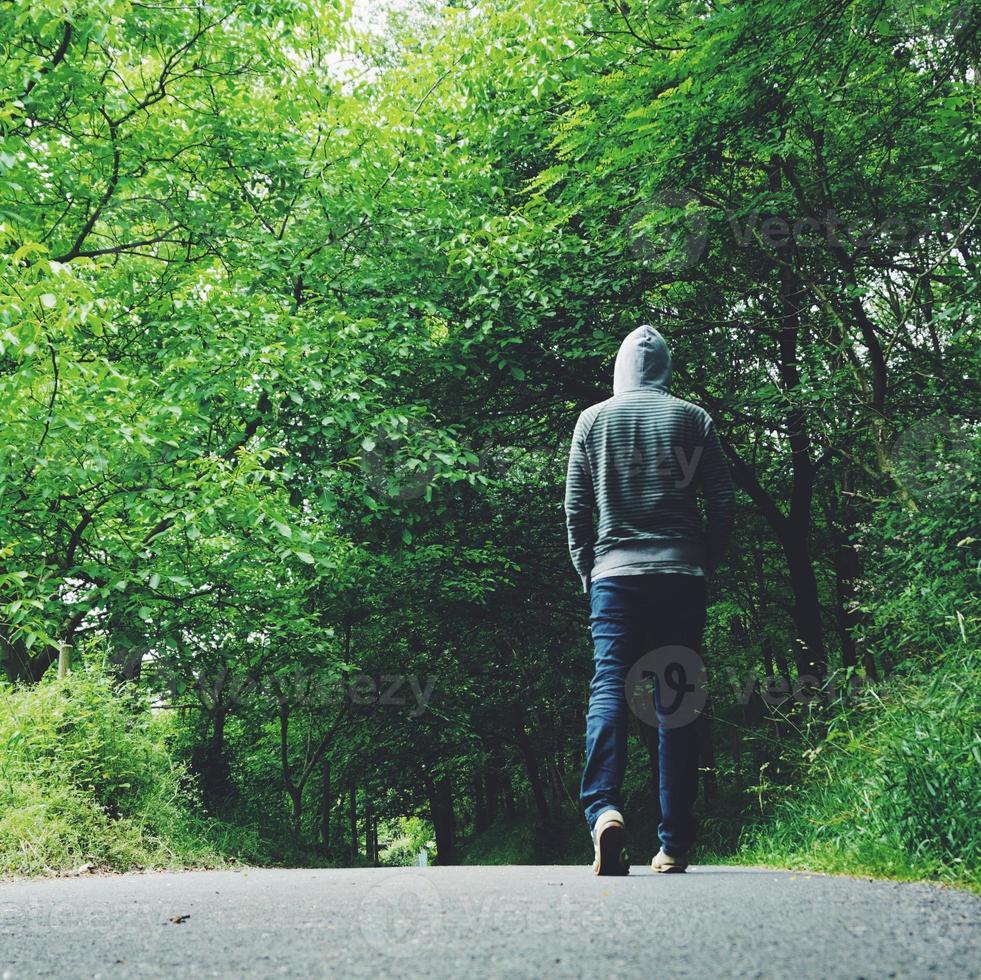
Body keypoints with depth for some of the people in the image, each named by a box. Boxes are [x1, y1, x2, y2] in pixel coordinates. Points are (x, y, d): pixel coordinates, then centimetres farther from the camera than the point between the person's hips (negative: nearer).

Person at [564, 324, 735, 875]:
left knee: (609, 688, -5)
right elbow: (723, 504, 6)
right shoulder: (694, 419, 8)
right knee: (677, 704, 3)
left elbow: (576, 507, 6)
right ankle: (675, 843, 4)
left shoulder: (593, 420, 8)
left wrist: (587, 571, 15)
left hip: (615, 575, 0)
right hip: (681, 575, 1)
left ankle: (604, 807, -29)